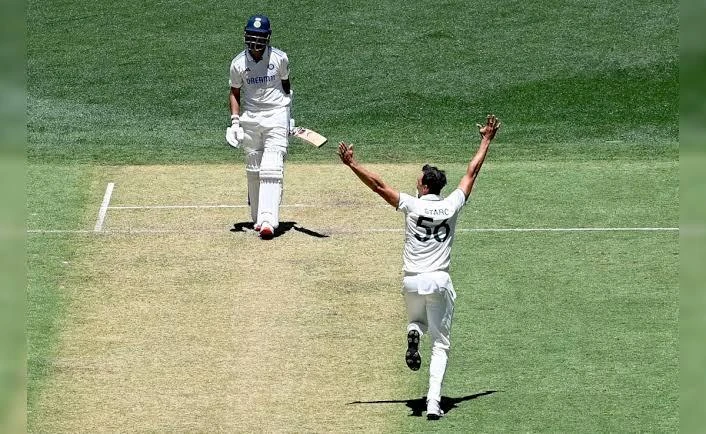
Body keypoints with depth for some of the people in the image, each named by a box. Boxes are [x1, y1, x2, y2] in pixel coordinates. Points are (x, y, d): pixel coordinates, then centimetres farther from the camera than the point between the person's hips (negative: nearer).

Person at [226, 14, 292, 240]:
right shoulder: (238, 63, -1)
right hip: (250, 118, 2)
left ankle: (268, 221, -23)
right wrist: (235, 120, -4)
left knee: (271, 169, -14)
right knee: (253, 171, 8)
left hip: (276, 117, -2)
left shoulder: (279, 58, -3)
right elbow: (235, 92, 7)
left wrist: (288, 114, 12)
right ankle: (257, 218, 21)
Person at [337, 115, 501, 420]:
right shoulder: (451, 206, 0)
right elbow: (471, 173, 11)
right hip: (440, 281, 0)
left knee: (417, 321, 32)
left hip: (412, 282, 0)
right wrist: (486, 141, 22)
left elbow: (378, 185, -4)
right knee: (440, 345, 5)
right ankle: (433, 402, -10)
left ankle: (413, 336, -7)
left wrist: (352, 164, 4)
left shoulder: (412, 206, -5)